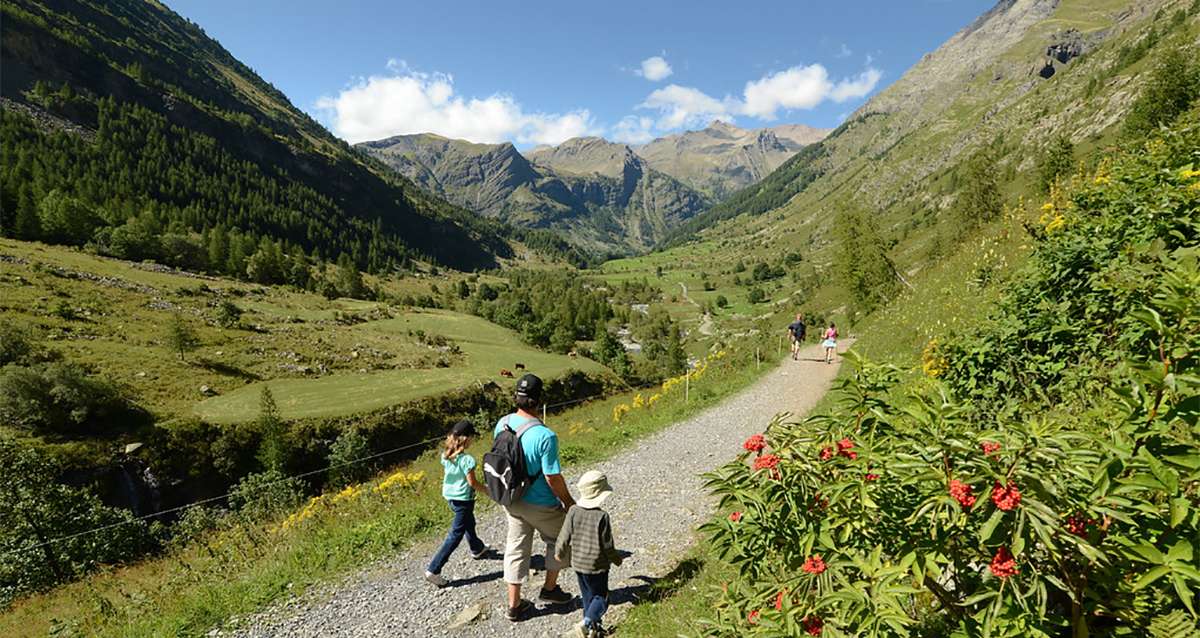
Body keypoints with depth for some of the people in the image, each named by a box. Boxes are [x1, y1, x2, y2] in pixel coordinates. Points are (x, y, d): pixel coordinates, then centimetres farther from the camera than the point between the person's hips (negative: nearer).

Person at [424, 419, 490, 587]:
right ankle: (433, 570, 2)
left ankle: (477, 549, 52)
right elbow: (472, 482, -20)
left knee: (469, 523, 29)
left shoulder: (445, 455, -4)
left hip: (449, 496, 9)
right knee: (455, 535, 2)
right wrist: (488, 490, -6)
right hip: (463, 499, -8)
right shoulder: (466, 459, -26)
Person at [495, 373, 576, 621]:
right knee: (558, 540, 22)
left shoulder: (502, 424, -10)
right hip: (540, 505, -5)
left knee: (516, 547, 19)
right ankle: (549, 589, 36)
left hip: (511, 500, 6)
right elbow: (553, 478, -24)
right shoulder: (545, 436, -31)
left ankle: (514, 605, 30)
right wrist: (569, 502, -6)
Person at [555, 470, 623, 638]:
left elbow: (565, 536, -2)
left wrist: (559, 552, 16)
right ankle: (586, 623, -6)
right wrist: (616, 559, 5)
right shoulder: (602, 516, -22)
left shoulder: (573, 511, -9)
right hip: (597, 566, -5)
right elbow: (607, 544, -13)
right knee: (601, 598, 10)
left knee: (587, 596, 21)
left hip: (578, 563, 5)